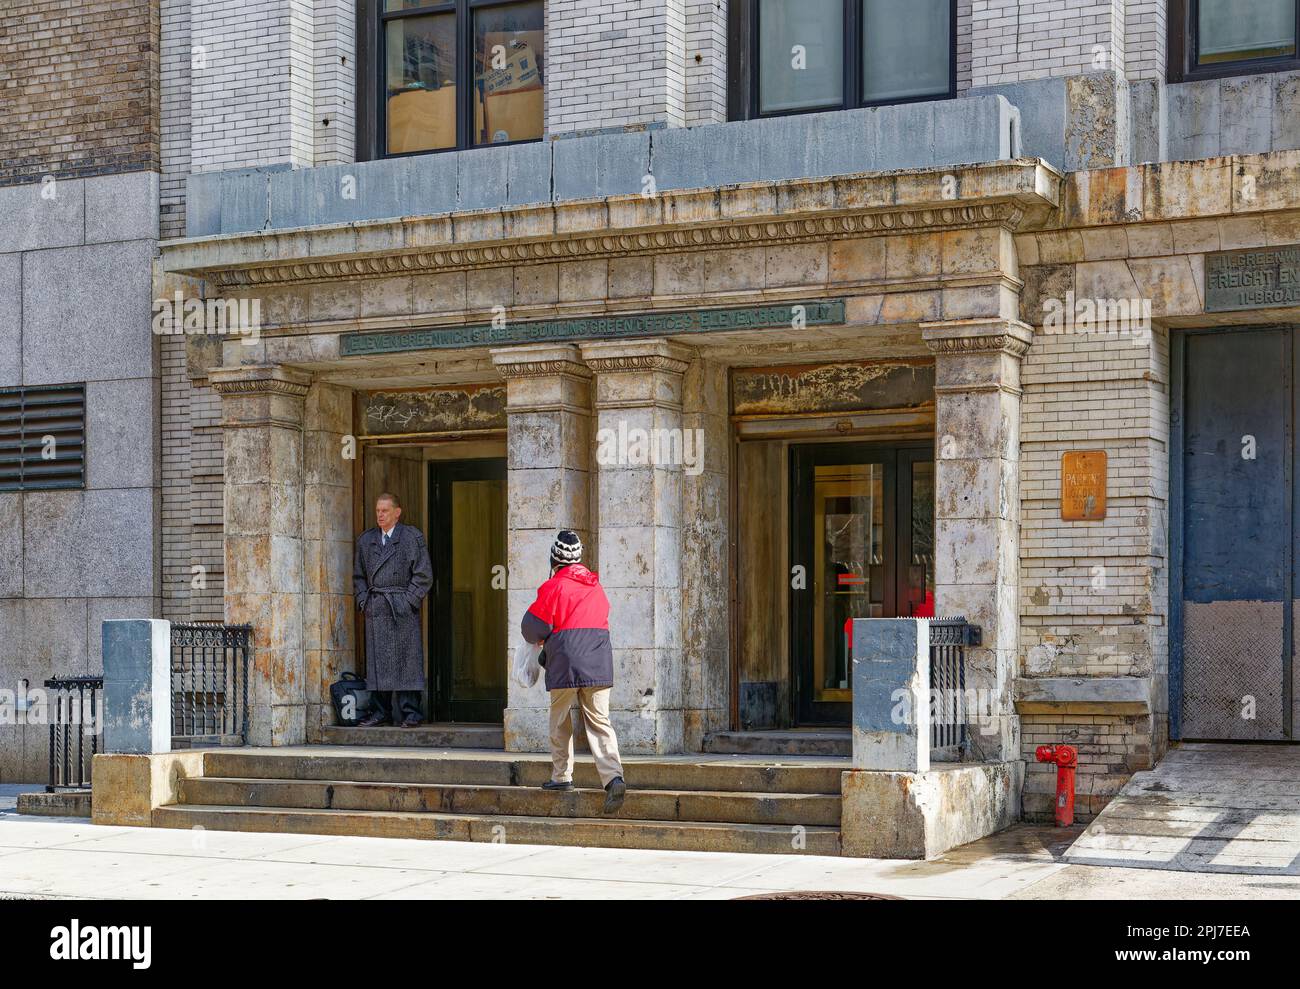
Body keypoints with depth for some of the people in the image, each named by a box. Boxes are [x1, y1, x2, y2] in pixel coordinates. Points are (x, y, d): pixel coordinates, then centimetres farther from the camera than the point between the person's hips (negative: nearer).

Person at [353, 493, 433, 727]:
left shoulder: (412, 537, 2)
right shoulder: (366, 540, 15)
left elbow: (423, 575, -1)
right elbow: (358, 575, 20)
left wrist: (408, 601, -8)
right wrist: (364, 600, 6)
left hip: (403, 610, -4)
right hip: (375, 609, 4)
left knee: (406, 660, -5)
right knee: (376, 661, 4)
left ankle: (409, 712, -2)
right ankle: (381, 711, 10)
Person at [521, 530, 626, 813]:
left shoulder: (554, 587, -4)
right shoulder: (596, 586, 14)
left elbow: (532, 627, -4)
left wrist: (541, 640, 22)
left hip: (566, 665, -4)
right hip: (599, 665, 4)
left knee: (560, 721, 13)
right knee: (599, 722, 1)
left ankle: (562, 776, 16)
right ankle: (613, 776, -16)